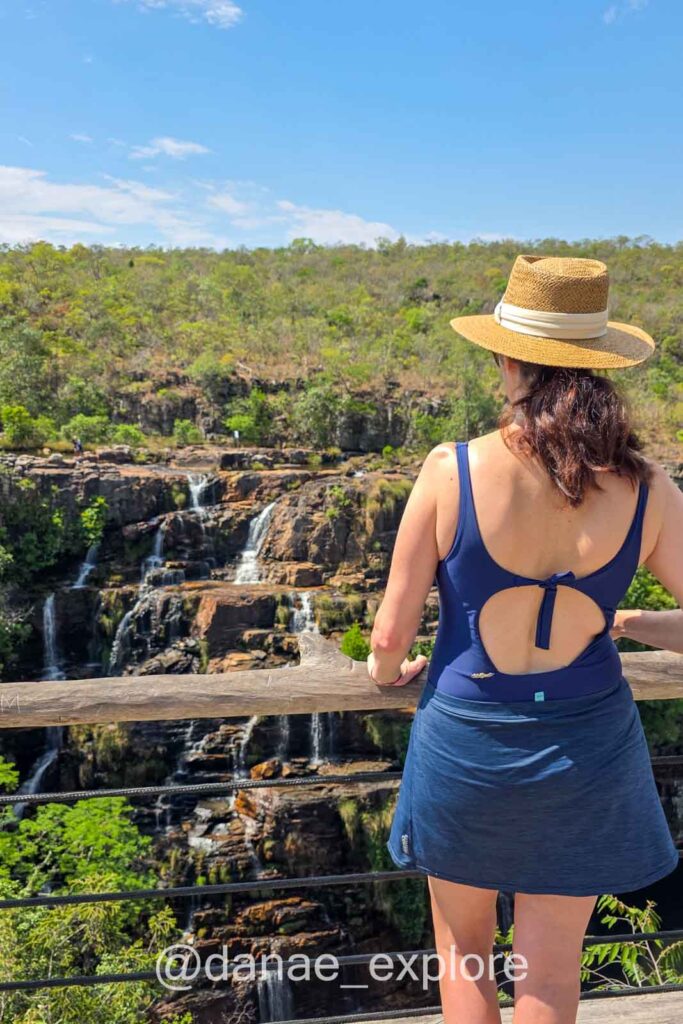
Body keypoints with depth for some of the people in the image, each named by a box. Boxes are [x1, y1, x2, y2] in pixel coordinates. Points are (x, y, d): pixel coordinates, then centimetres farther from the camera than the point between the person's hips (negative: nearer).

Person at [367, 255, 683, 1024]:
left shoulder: (451, 470, -19)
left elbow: (392, 633, -12)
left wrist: (386, 669, 11)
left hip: (465, 741, -1)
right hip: (584, 752, 2)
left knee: (463, 950, 26)